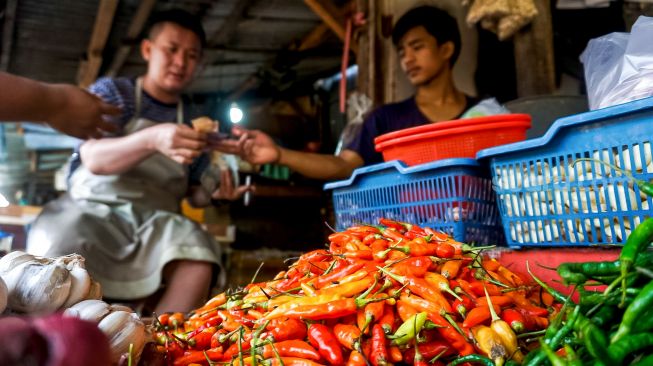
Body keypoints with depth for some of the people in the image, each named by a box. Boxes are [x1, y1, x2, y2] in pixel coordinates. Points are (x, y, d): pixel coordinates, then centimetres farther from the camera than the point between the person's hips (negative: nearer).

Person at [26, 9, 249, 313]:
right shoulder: (111, 91, 4)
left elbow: (192, 192, 17)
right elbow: (94, 158, -13)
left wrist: (213, 193, -7)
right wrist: (152, 139, -32)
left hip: (155, 221, 2)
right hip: (92, 209, -1)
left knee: (200, 257, -30)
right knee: (59, 249, -34)